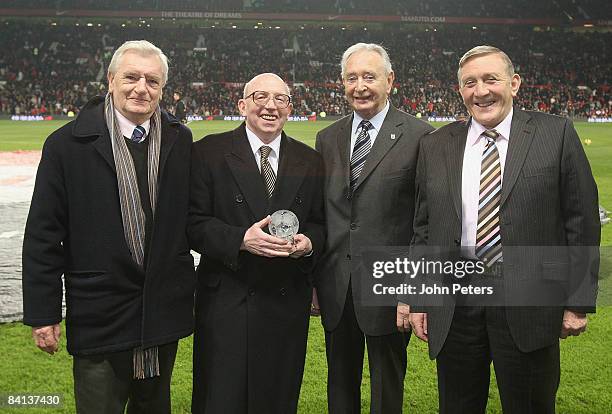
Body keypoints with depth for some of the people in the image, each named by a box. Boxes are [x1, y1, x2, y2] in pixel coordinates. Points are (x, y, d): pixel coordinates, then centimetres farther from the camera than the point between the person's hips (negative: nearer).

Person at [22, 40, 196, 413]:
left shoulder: (180, 140, 2)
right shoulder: (67, 144, -8)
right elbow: (43, 235, -6)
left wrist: (185, 288, 4)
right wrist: (43, 314, -7)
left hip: (165, 310, 4)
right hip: (100, 313, -3)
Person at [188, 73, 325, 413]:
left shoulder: (310, 161, 9)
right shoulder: (209, 152, -2)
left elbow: (320, 223, 13)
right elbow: (194, 223, -6)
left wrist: (309, 242, -9)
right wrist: (241, 239, -21)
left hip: (288, 303, 3)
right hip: (226, 300, -3)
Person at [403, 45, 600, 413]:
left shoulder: (556, 134, -1)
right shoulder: (435, 147, 7)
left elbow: (582, 222, -1)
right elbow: (423, 229, 9)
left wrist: (579, 301, -3)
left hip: (529, 304, -2)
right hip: (454, 307, 3)